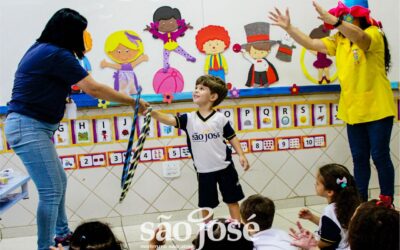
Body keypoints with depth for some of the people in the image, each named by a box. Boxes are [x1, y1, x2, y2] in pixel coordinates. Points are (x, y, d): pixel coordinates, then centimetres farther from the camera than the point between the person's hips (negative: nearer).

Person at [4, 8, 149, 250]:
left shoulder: (40, 49, 12)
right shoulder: (57, 54, -17)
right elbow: (94, 89, -16)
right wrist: (132, 101, -9)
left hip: (30, 126, 10)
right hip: (29, 128, -10)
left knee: (59, 181, 20)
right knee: (51, 191, -8)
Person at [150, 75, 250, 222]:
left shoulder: (220, 118, -7)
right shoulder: (189, 119, -5)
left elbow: (232, 137, 3)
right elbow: (169, 120, -18)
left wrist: (241, 155, -5)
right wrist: (151, 112, -34)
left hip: (225, 167, -1)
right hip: (204, 171, 2)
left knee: (232, 200, 10)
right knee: (206, 204, 13)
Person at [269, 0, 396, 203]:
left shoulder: (373, 34, -12)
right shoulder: (339, 40, 9)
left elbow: (359, 37, -35)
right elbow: (311, 44, 6)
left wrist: (334, 21, -49)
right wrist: (288, 28, -4)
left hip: (376, 109, -6)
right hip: (353, 110, 7)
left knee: (380, 156, 0)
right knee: (359, 158, 12)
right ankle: (360, 201, 20)